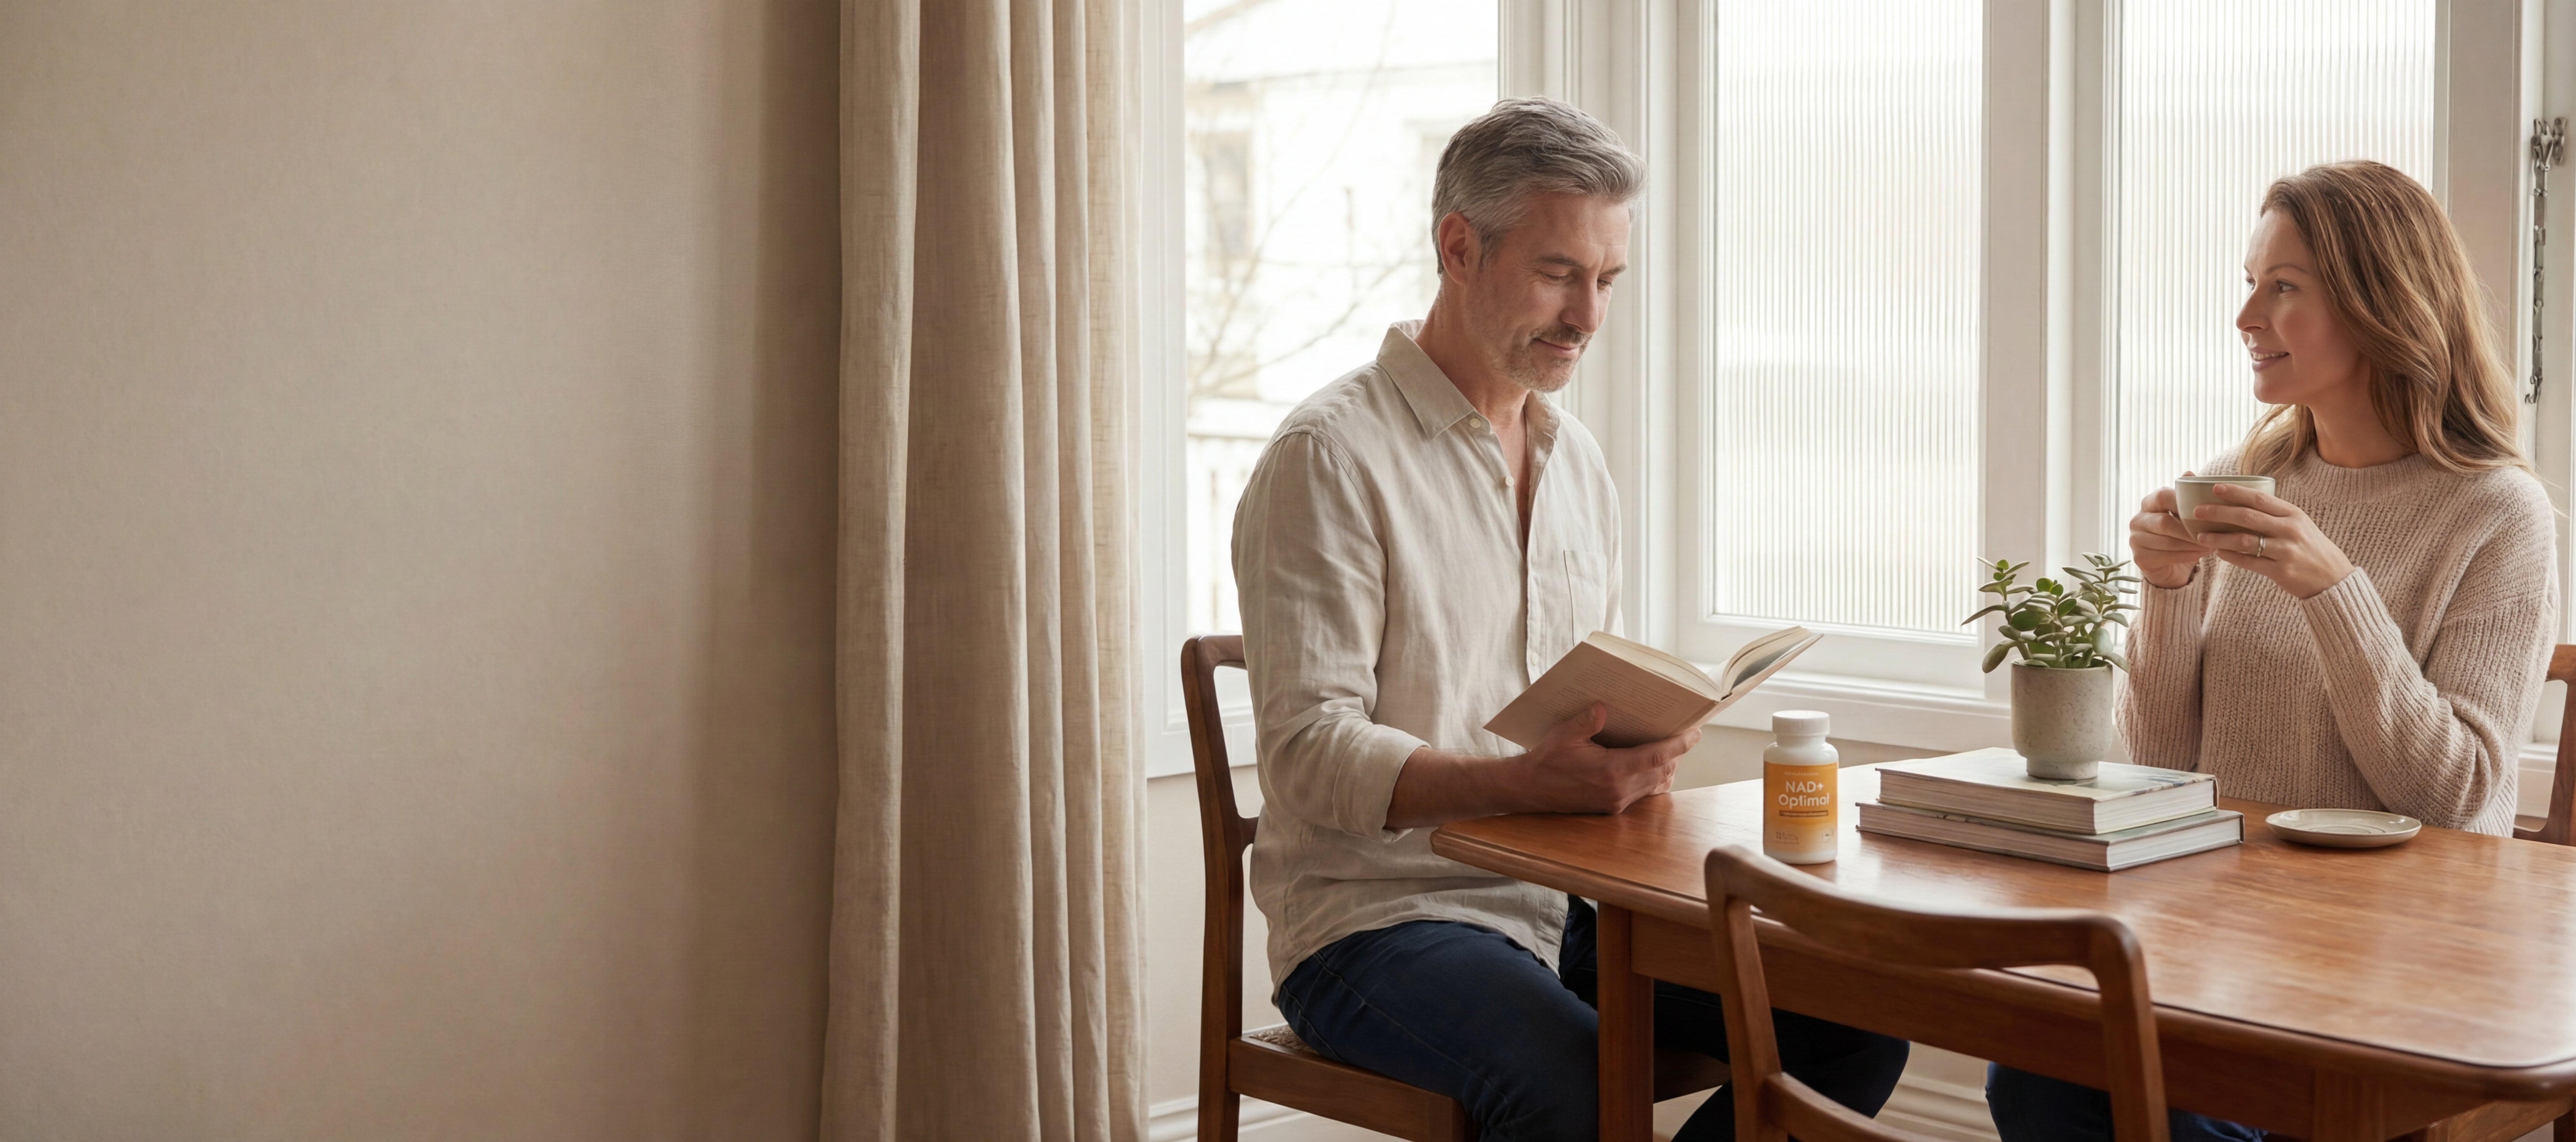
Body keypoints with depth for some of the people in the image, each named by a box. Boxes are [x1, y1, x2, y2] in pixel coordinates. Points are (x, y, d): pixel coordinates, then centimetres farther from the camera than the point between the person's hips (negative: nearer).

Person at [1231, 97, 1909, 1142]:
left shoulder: (1577, 462, 16)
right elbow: (1308, 751, -17)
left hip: (1569, 903, 7)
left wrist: (1634, 759, -2)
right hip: (1379, 917, -7)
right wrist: (1530, 784, -30)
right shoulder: (1330, 458, -9)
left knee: (1857, 1023, -9)